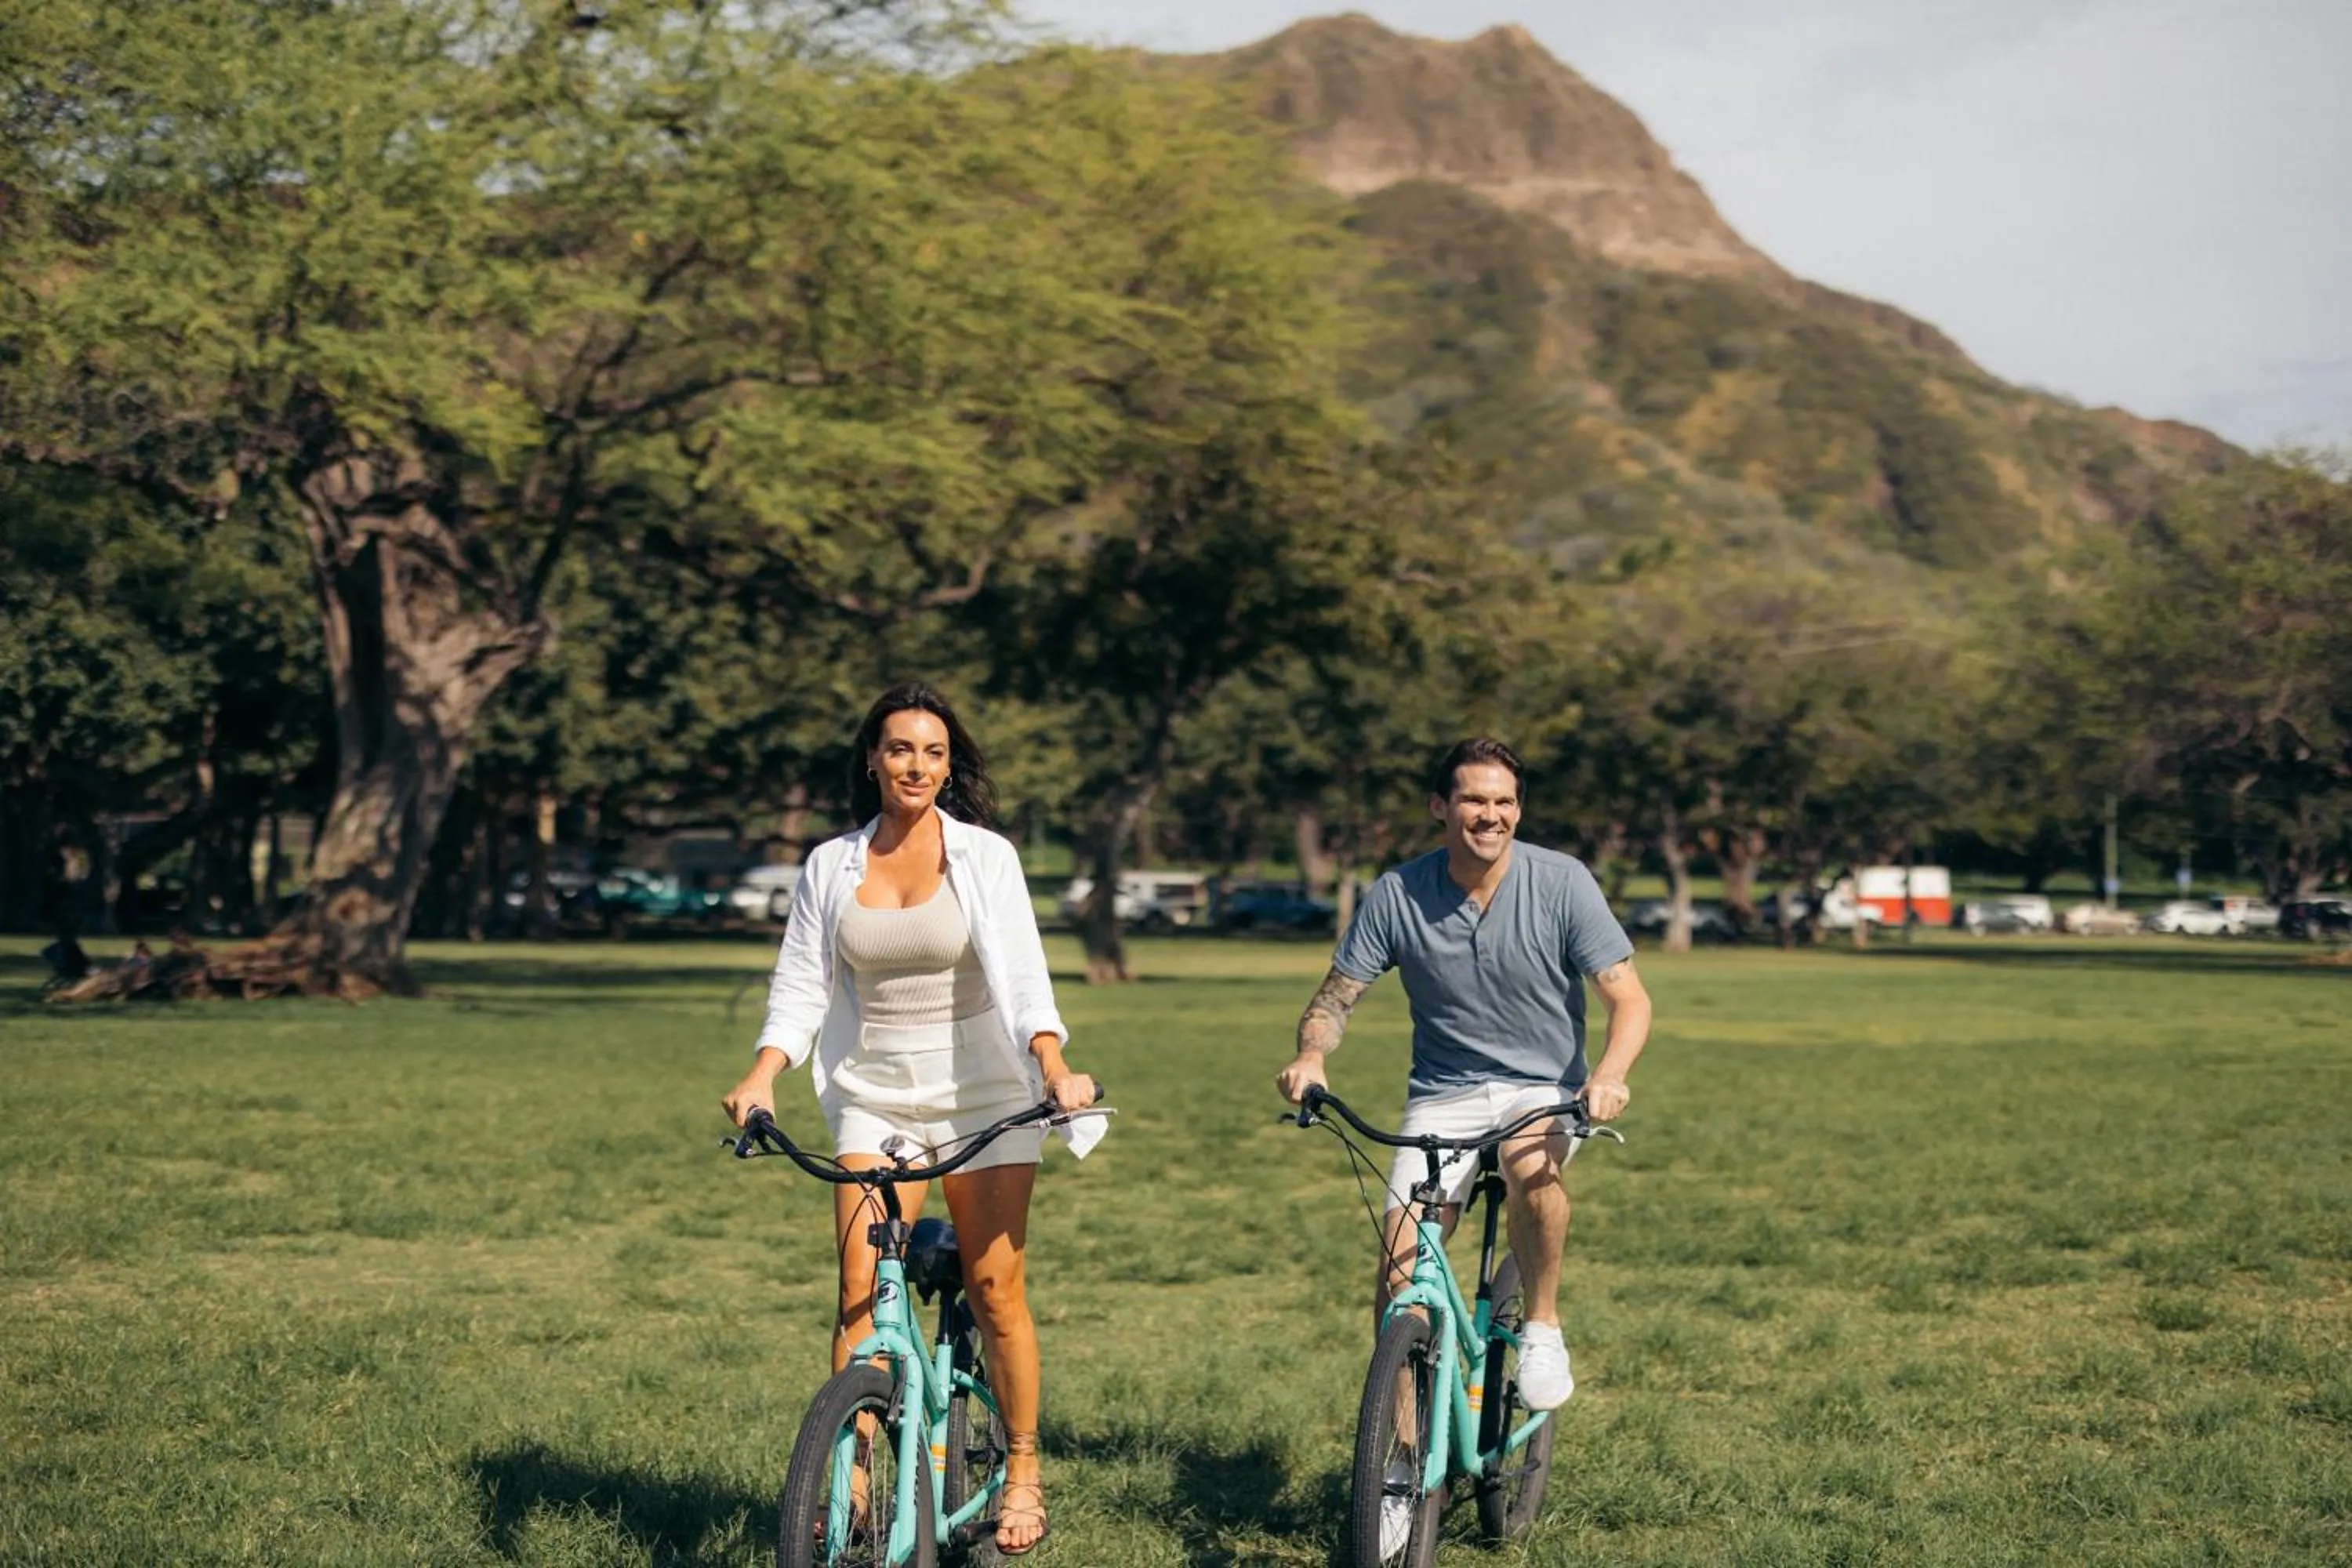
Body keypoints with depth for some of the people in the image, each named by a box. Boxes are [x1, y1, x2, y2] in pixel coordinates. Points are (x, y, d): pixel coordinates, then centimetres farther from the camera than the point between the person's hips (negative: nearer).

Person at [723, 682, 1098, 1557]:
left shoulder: (985, 857, -3)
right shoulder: (831, 867, 4)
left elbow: (1022, 975, -11)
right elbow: (801, 988, 2)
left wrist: (1054, 1066, -27)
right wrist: (760, 1079, -14)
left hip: (982, 1095, -2)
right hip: (875, 1096, 2)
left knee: (996, 1290, -1)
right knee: (863, 1287, -8)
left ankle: (1023, 1476, 13)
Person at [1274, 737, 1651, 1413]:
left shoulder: (1561, 882, -10)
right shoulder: (1397, 895, -7)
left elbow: (1629, 998, -11)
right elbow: (1336, 996, 0)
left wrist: (1608, 1074, -32)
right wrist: (1311, 1056, -23)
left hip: (1544, 1089, -2)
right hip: (1442, 1097, 2)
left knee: (1530, 1164, -36)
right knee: (1401, 1268, -13)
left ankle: (1543, 1327, -13)